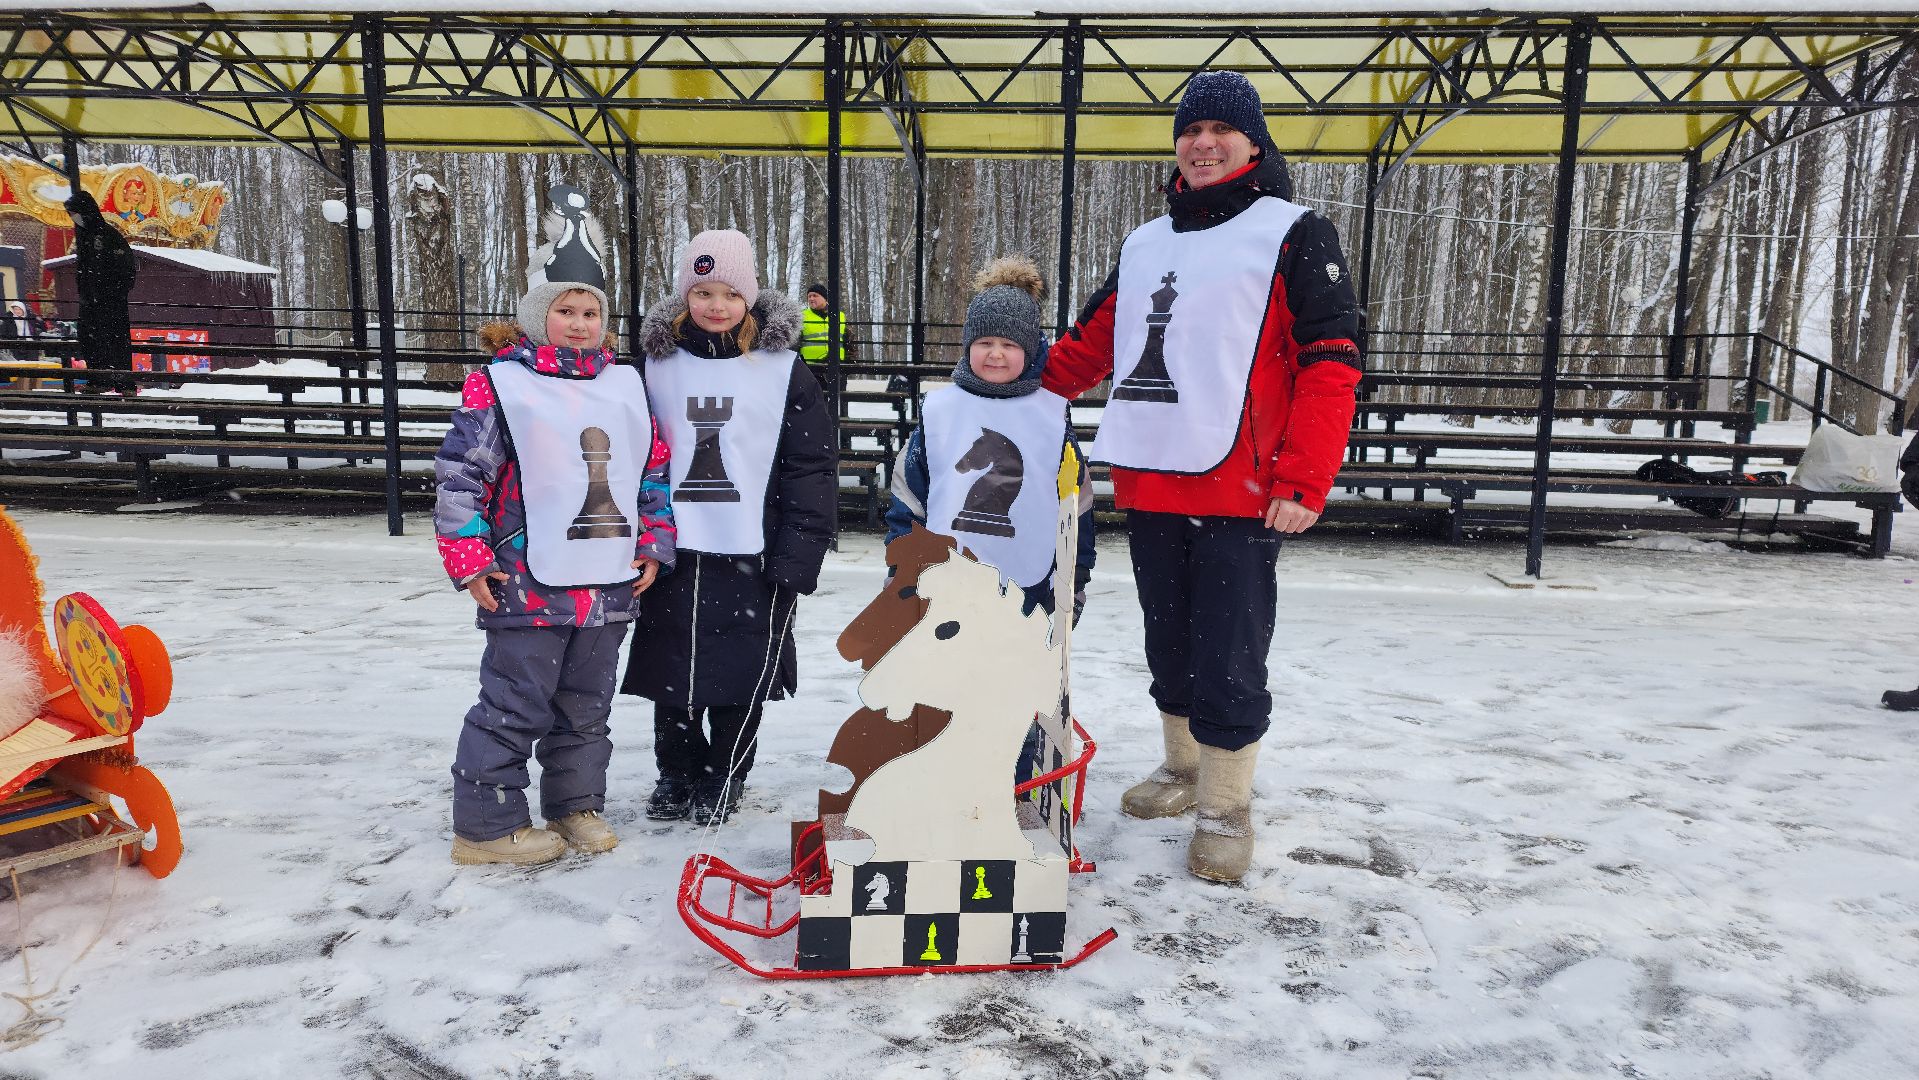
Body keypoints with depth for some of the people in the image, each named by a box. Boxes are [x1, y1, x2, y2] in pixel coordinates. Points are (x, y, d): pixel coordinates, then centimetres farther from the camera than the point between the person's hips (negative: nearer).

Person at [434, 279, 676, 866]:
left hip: (611, 583, 6)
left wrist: (653, 545, 9)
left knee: (587, 706, 16)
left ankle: (576, 805, 31)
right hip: (528, 586, -5)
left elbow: (655, 467, 16)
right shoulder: (500, 384, -5)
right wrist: (470, 562, -10)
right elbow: (458, 474, -6)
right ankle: (486, 824, 15)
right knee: (515, 706, 1)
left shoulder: (626, 384, 11)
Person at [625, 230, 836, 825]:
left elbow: (812, 466, -3)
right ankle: (677, 773, 29)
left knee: (742, 671, 5)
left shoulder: (783, 368, -1)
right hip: (674, 550, 2)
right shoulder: (658, 363, 6)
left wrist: (800, 551, -10)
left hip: (751, 554, -2)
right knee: (672, 670, 10)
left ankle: (724, 777, 25)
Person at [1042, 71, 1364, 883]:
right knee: (1169, 645, 16)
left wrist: (1303, 481, -17)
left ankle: (1226, 809, 15)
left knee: (1228, 661, -2)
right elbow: (1090, 344, 22)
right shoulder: (1144, 244, 17)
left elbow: (1330, 365, -9)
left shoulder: (1294, 235, -1)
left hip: (1241, 493, -6)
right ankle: (1184, 767, 35)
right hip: (1149, 485, 6)